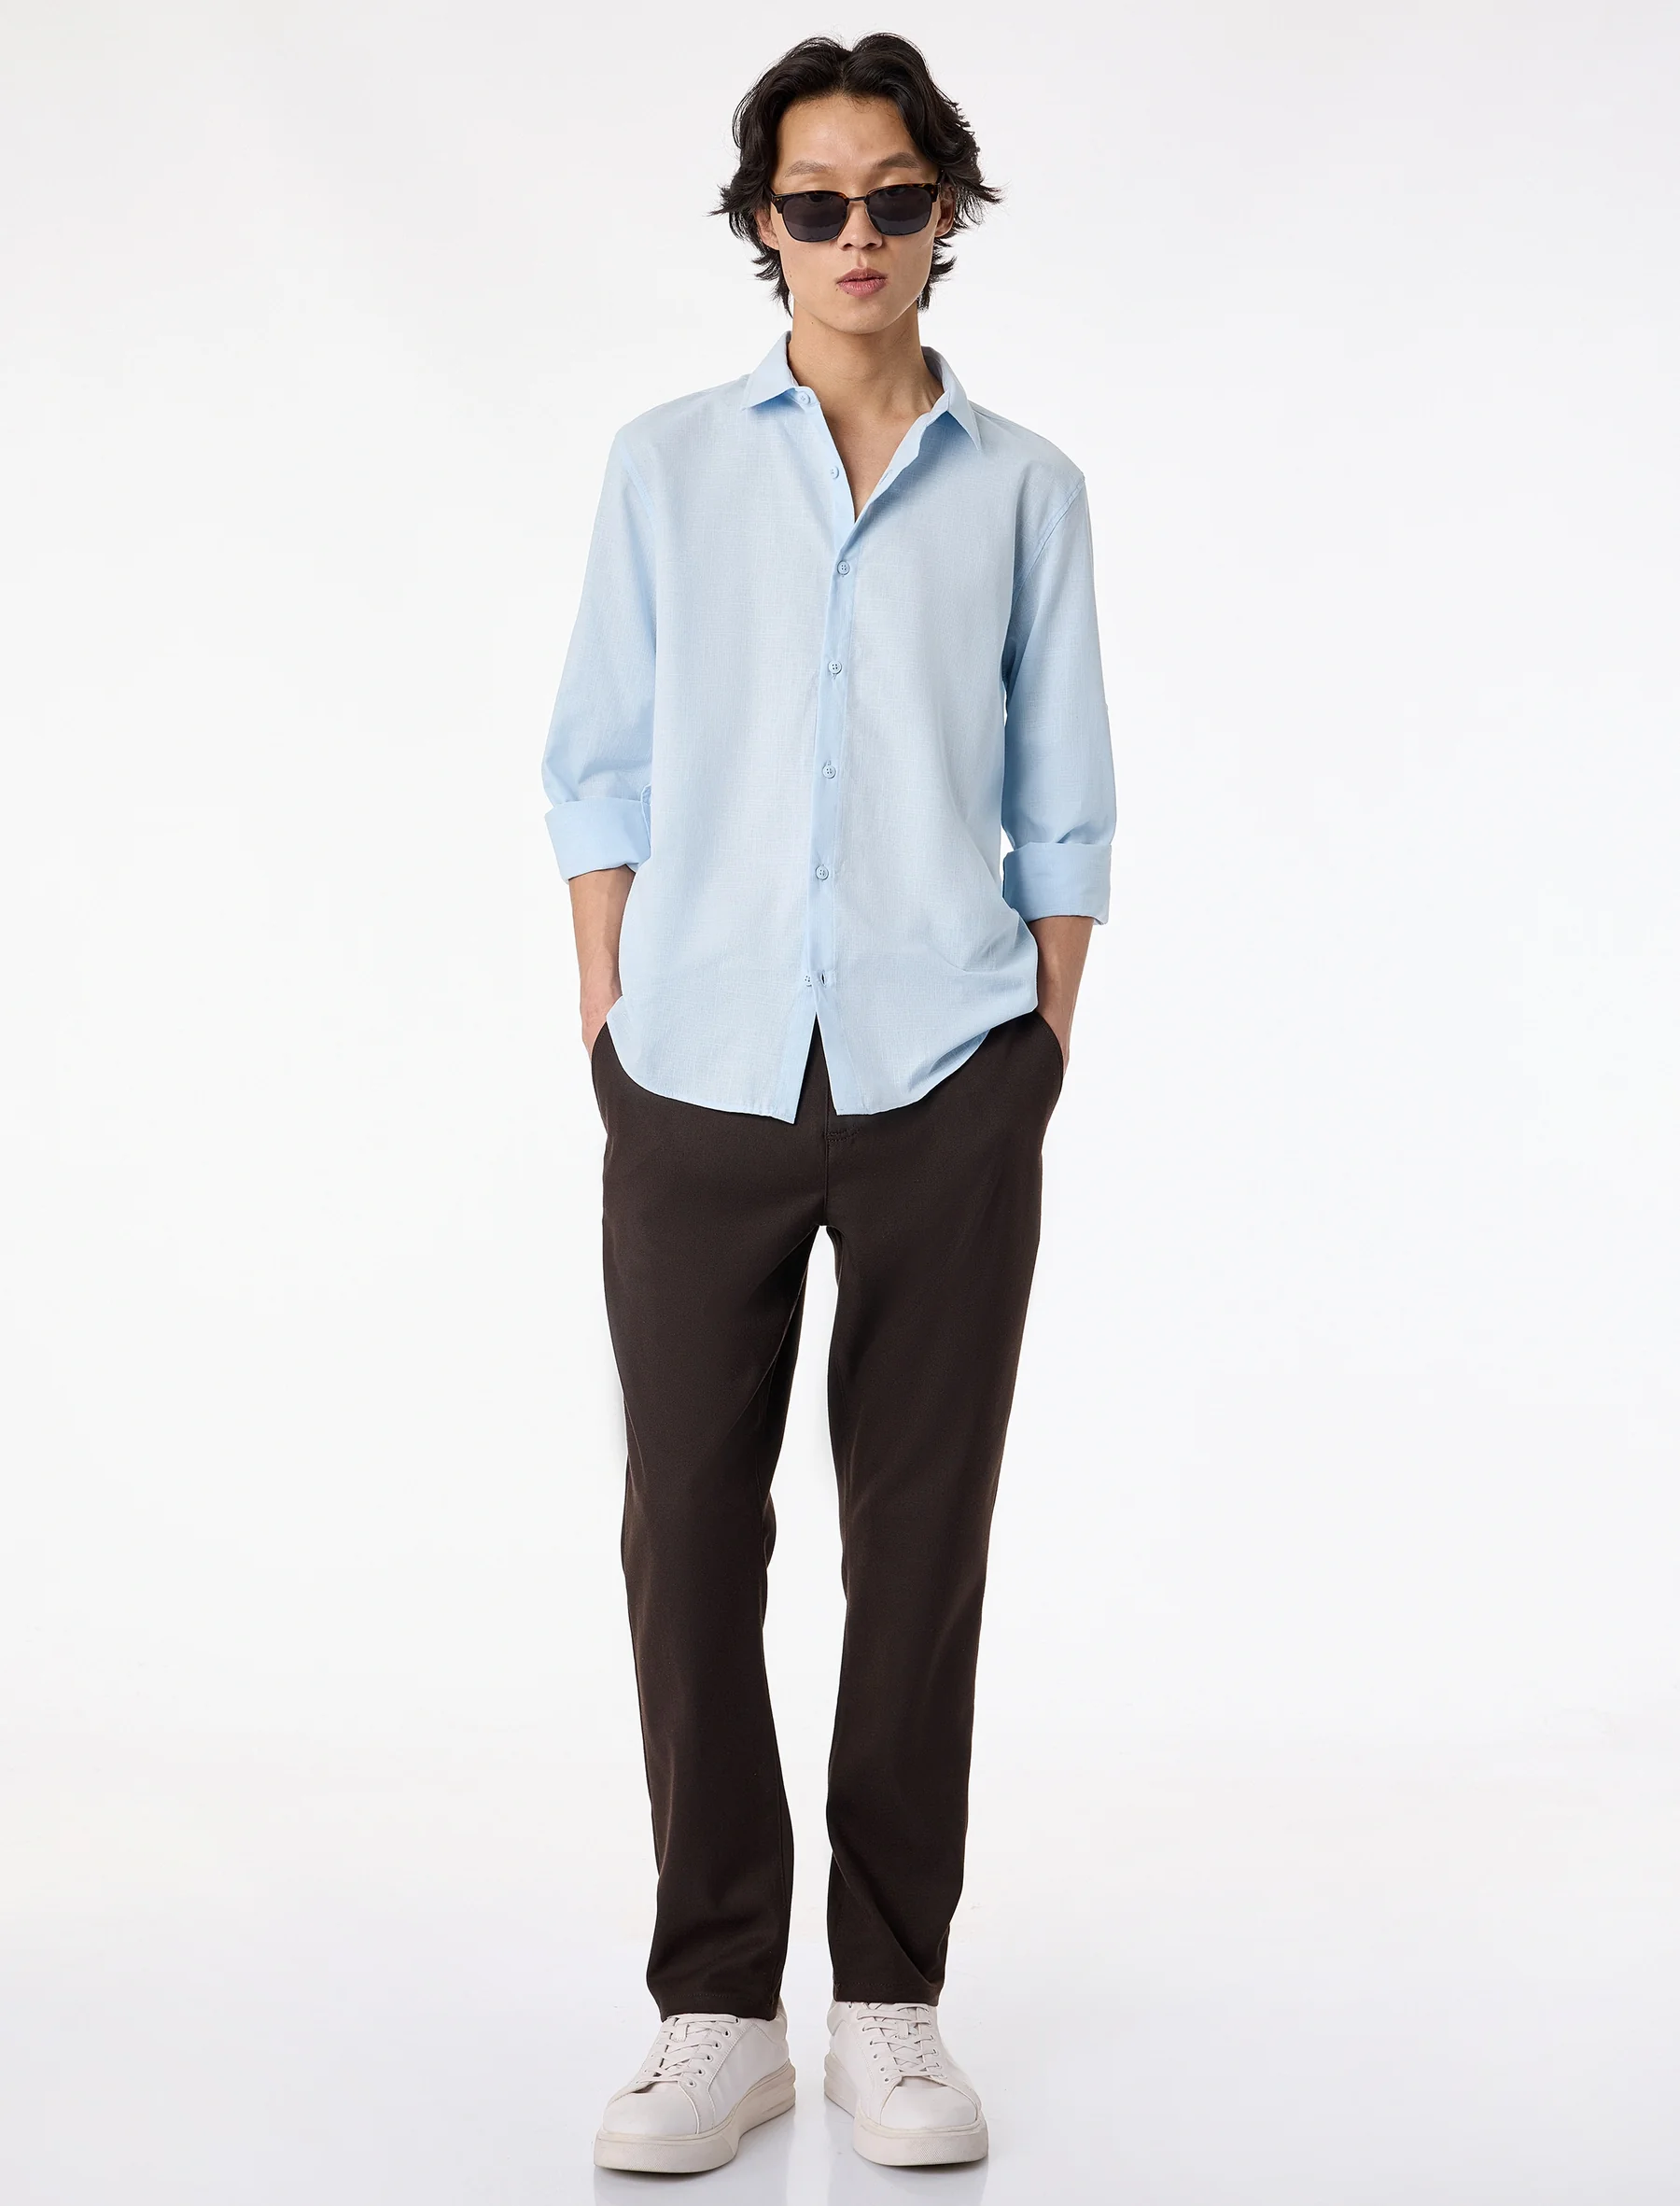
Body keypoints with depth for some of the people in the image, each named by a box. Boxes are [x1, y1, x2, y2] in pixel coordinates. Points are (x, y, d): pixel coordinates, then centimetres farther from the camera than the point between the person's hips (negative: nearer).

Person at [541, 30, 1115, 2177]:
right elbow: (602, 769, 9)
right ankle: (716, 2008, 13)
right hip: (702, 1076, 0)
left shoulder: (1023, 489, 9)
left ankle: (893, 2001, 16)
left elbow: (1061, 804, 10)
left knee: (920, 1542, 4)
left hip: (944, 1081, 0)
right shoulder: (668, 464, 10)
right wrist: (606, 1019, 2)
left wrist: (1044, 1049, 4)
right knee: (690, 1530, 1)